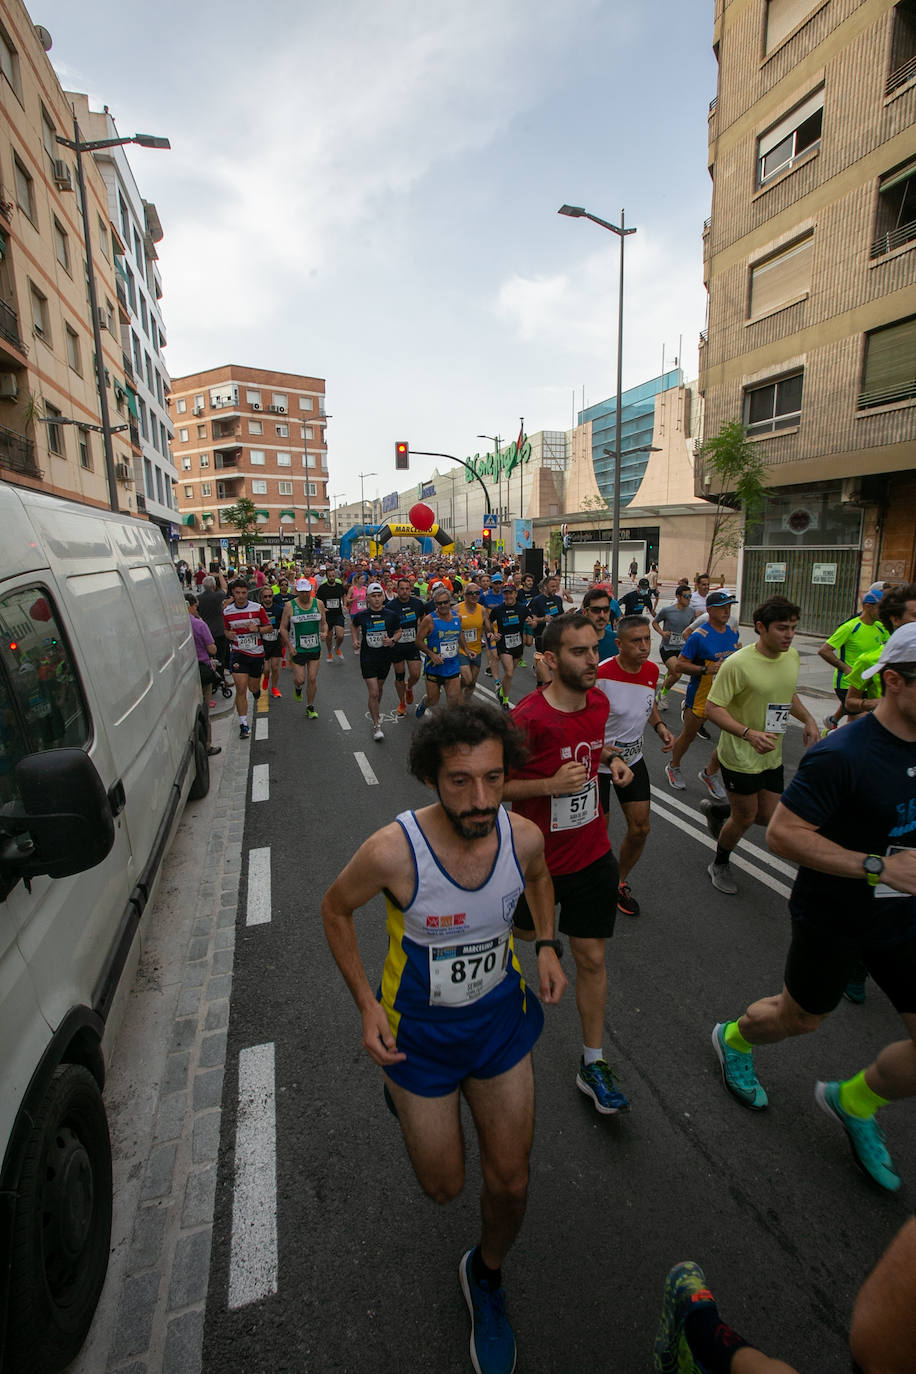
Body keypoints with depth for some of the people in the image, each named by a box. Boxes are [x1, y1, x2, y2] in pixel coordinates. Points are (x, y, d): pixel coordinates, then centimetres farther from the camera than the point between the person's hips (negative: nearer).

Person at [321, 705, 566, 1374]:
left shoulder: (523, 836, -22)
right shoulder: (392, 849, -33)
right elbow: (336, 910, -12)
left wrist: (546, 945, -6)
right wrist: (367, 1005, -16)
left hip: (500, 1016, 3)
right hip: (419, 1028, -2)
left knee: (511, 1181, 14)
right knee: (444, 1186, 18)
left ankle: (486, 1277, 50)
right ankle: (403, 1089, 51)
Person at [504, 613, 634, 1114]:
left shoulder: (598, 702, -4)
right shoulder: (528, 718, -26)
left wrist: (613, 759, -2)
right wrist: (551, 784, -29)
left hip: (593, 857, 5)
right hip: (536, 859, -4)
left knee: (592, 959, 12)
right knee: (519, 937, 22)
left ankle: (592, 1064, 31)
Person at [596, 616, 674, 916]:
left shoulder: (651, 670, -3)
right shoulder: (601, 675, -25)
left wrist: (660, 726, -1)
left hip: (633, 759, 6)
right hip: (598, 762, -6)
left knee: (640, 829, 9)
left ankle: (619, 883, 35)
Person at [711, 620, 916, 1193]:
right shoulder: (842, 756, -28)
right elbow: (782, 832, -28)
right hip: (832, 919, -6)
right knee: (799, 1017, 16)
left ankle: (852, 1101, 37)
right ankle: (732, 1039, 49)